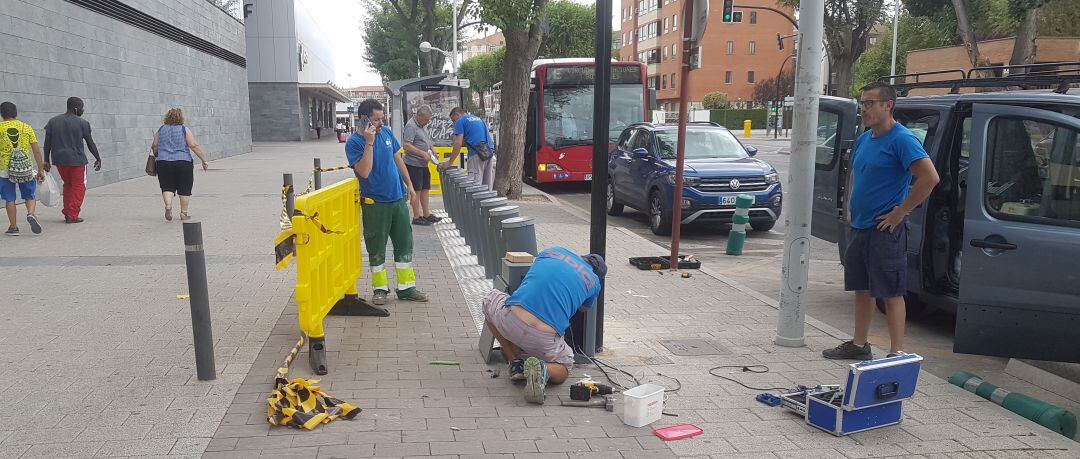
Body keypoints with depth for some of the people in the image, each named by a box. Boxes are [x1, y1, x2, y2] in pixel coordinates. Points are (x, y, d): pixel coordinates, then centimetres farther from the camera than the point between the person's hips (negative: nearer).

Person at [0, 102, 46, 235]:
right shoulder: (26, 128, 2)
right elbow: (37, 151, 0)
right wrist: (41, 170, 6)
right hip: (25, 169, 1)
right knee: (30, 196, 13)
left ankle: (13, 227, 12)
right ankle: (31, 214, -14)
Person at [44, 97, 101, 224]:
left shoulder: (53, 121, 7)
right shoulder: (82, 123, -6)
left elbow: (47, 143, 6)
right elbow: (90, 143, -2)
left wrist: (46, 160, 11)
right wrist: (98, 158, 8)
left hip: (59, 159, 5)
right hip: (77, 159, -5)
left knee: (68, 185, 21)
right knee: (78, 187, 5)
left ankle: (67, 213, 19)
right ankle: (72, 216, -1)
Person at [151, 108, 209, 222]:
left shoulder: (161, 130, 10)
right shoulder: (184, 130, 0)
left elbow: (154, 147, 10)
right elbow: (194, 146, -7)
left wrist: (157, 157, 28)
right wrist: (204, 160, -4)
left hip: (163, 163, 2)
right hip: (183, 163, -2)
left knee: (167, 187, 10)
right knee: (184, 189, 6)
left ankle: (168, 206, -14)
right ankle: (184, 213, 8)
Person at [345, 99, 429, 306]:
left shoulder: (386, 132, 4)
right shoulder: (354, 143, -12)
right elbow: (364, 171, -24)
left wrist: (408, 184, 14)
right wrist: (369, 143, -27)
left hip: (398, 198, 6)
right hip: (375, 202, -5)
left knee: (404, 243, 9)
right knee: (377, 248, 5)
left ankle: (406, 287, 19)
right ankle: (380, 289, 19)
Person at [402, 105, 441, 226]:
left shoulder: (423, 125, 14)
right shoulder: (411, 126, -16)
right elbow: (407, 146, -23)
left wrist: (431, 151, 10)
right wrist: (423, 154, -23)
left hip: (423, 164, 9)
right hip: (414, 164, -9)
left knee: (425, 189, 12)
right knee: (416, 190, -4)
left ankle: (426, 214, 20)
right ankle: (416, 217, 3)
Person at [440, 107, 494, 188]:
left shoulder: (460, 121, 2)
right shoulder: (479, 118, 26)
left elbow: (458, 144, -7)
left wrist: (450, 162, -3)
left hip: (477, 154, -7)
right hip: (490, 151, 8)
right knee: (487, 185, 10)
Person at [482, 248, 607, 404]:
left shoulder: (552, 251, 21)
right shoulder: (594, 282, 16)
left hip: (511, 322, 0)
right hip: (543, 339, 0)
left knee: (491, 299, 34)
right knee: (564, 369, 32)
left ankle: (515, 363, 24)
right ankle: (543, 370, -5)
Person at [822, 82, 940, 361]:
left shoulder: (901, 140, -14)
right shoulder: (864, 139, 12)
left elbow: (930, 177, -23)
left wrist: (900, 212, -19)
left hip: (886, 230, -9)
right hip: (859, 227, 9)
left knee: (891, 293, -3)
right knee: (862, 288, 16)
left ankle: (897, 353, 4)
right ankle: (859, 345, 27)